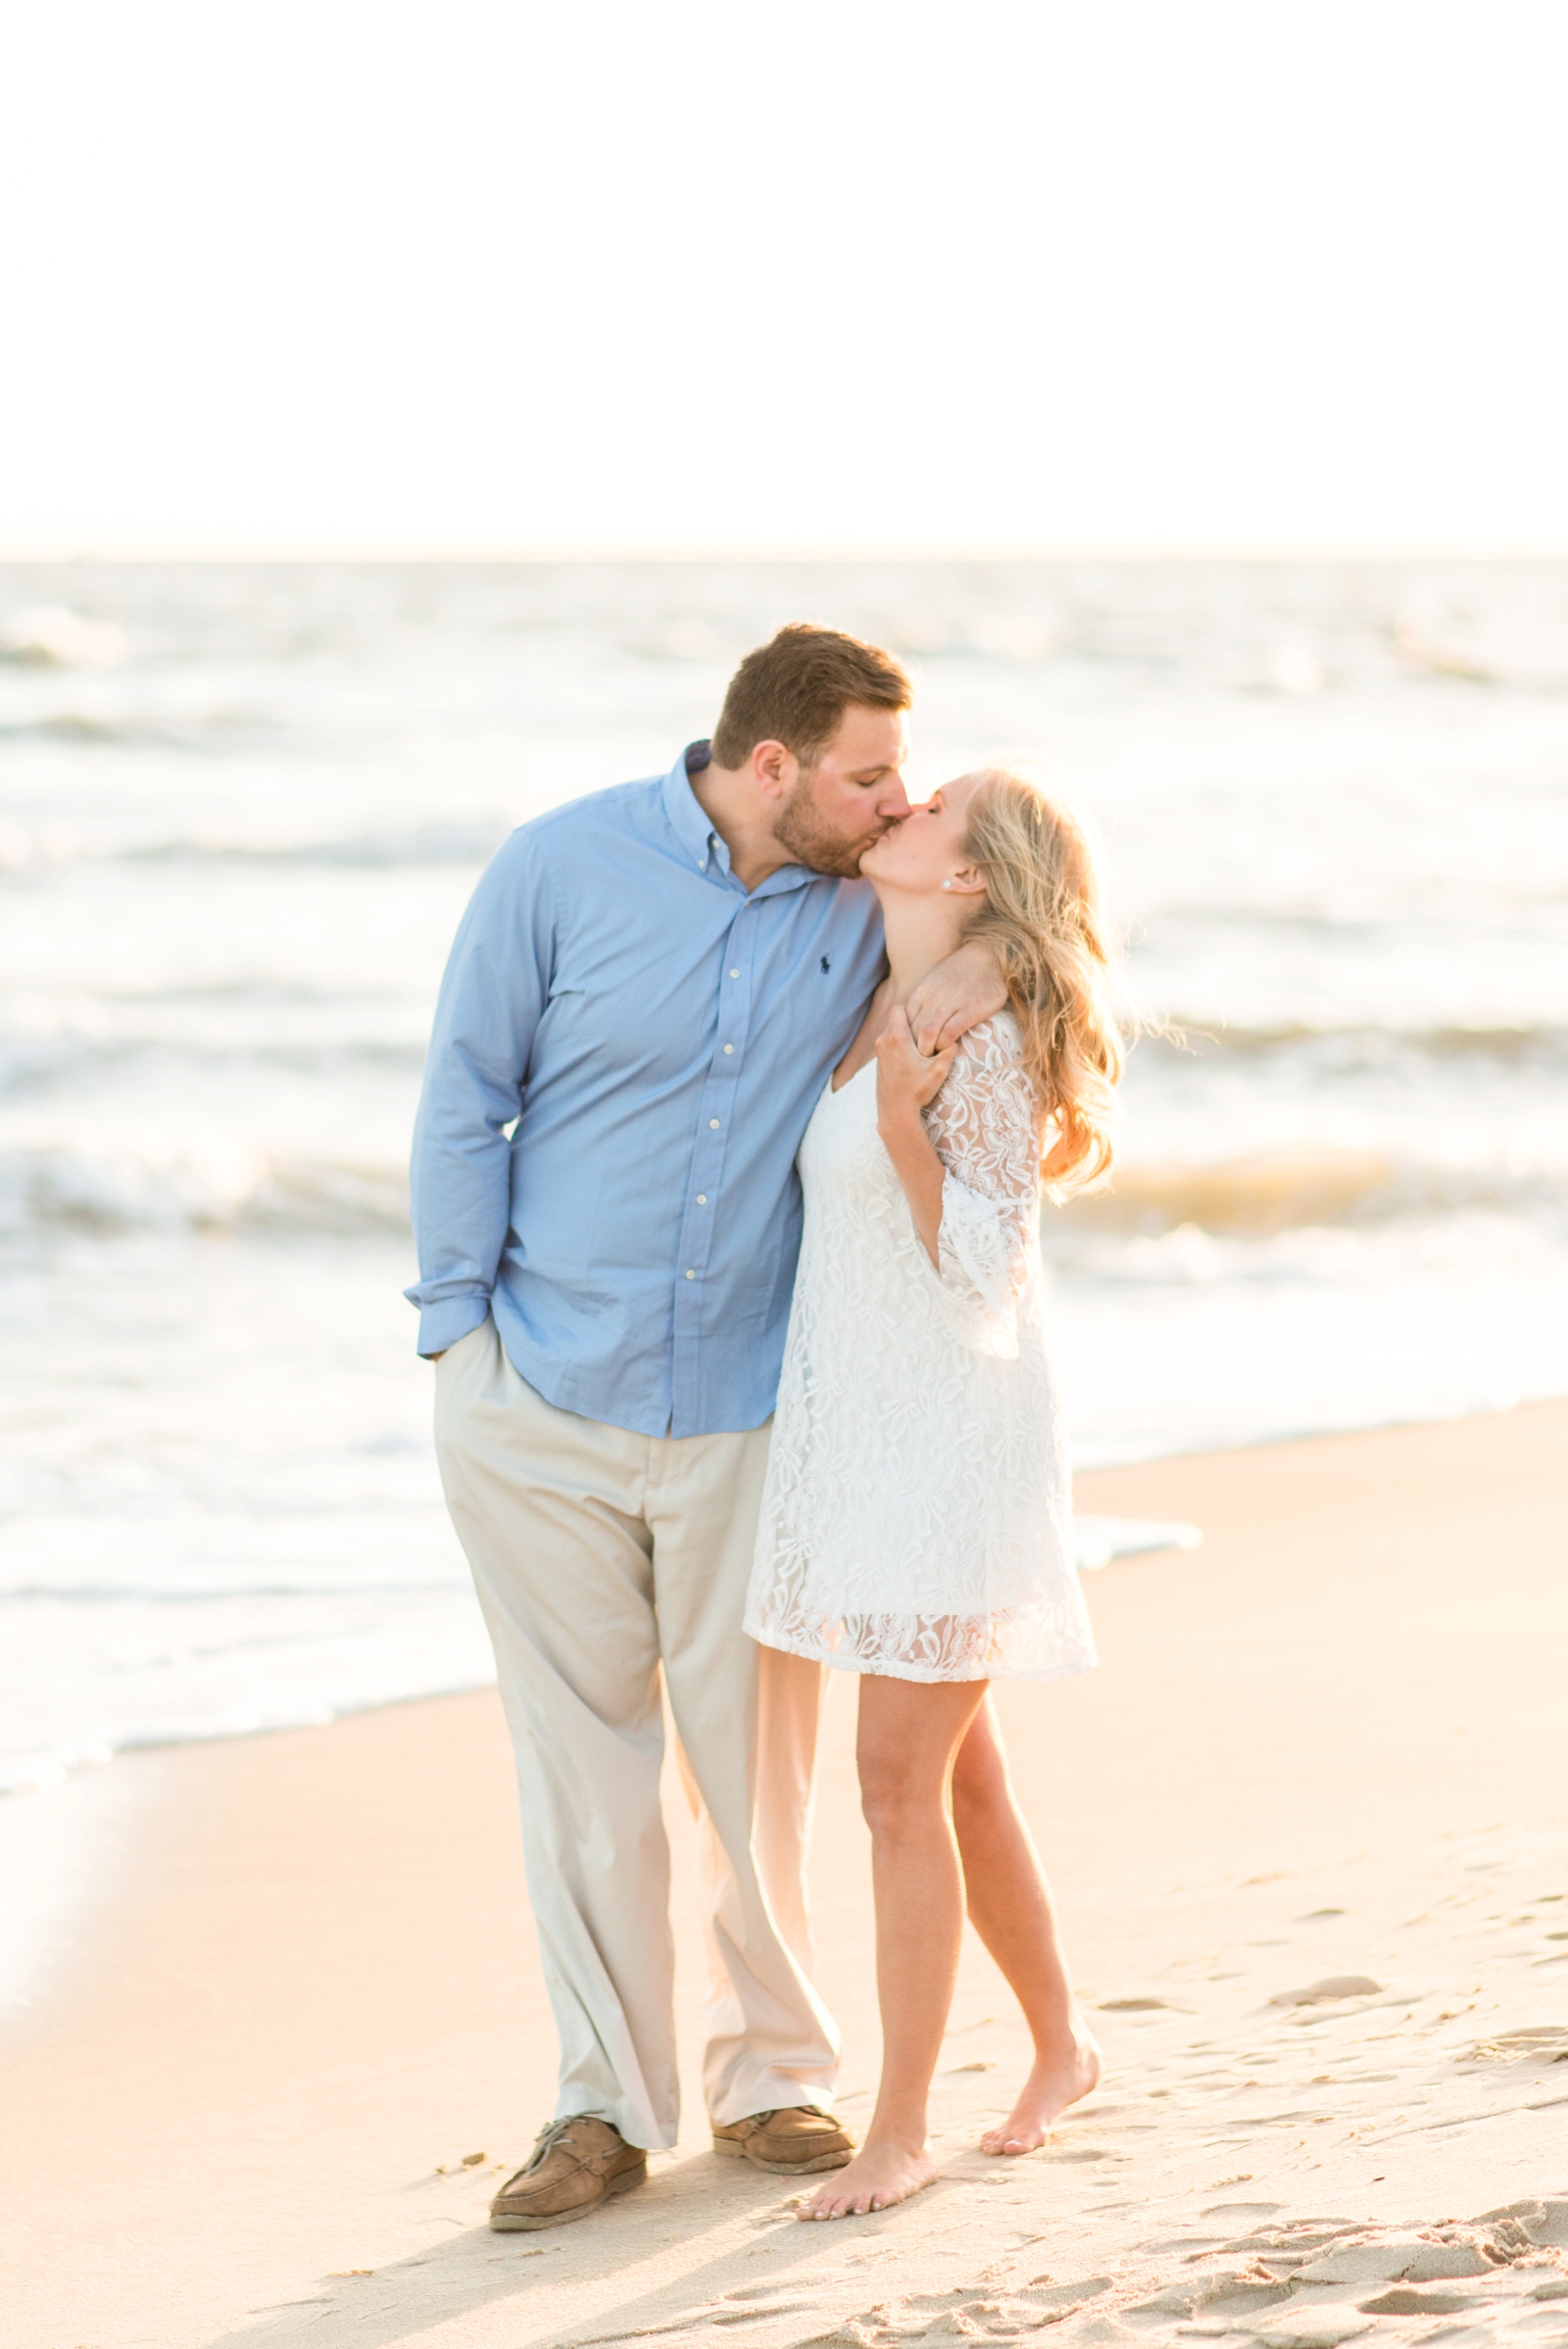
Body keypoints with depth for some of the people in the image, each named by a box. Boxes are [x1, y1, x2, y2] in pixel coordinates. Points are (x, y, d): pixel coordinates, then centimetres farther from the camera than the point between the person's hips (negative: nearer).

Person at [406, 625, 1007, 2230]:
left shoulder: (864, 898, -2)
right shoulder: (563, 868, -9)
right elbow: (465, 1101, -4)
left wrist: (989, 958, -13)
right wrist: (459, 1320, -6)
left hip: (746, 1407, 2)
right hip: (538, 1398, -2)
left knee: (755, 1759, 6)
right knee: (581, 1758, 5)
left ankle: (771, 2077, 23)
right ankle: (607, 2107, 14)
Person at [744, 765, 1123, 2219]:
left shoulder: (985, 1039, -17)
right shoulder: (869, 1013, 8)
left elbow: (981, 1268, -17)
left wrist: (905, 1126, -28)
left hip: (954, 1432, -8)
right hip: (855, 1427, 8)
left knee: (903, 1782, -8)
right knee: (954, 1774, 16)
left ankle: (898, 2132, -1)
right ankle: (1060, 2045, 32)